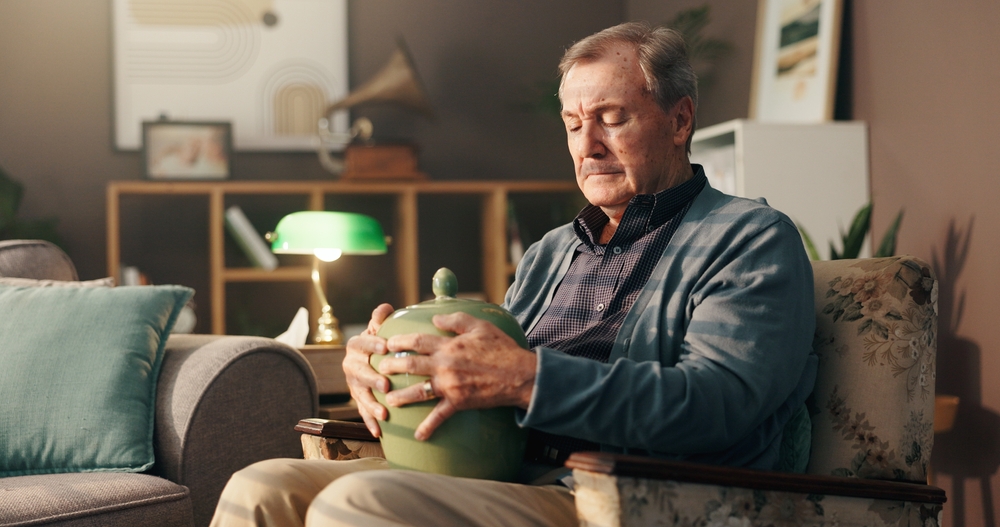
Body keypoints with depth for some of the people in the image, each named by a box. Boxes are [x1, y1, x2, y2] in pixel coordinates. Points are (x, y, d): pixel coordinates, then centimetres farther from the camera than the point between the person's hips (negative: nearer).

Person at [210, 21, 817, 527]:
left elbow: (718, 401, -15)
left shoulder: (753, 240, 3)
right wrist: (382, 359, 1)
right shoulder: (551, 253, 26)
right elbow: (485, 371, 25)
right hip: (491, 478, 7)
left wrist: (528, 378, -25)